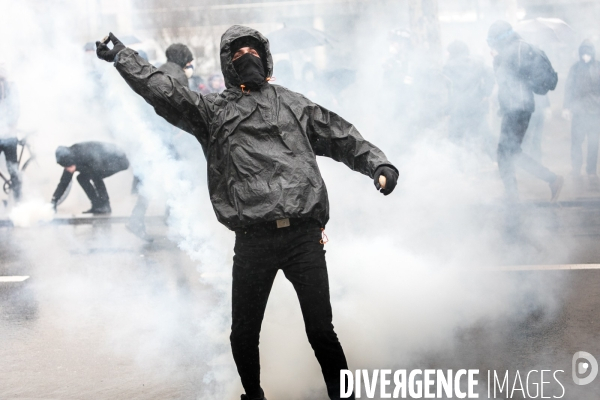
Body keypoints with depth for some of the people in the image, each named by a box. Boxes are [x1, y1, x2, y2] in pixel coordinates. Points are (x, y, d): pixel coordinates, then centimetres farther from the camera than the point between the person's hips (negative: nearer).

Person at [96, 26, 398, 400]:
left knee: (321, 331, -3)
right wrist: (122, 56, 4)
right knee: (244, 334, 8)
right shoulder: (212, 110, 15)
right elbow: (162, 90, 7)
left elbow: (343, 138, 18)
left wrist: (378, 163, 5)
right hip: (252, 241, 0)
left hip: (304, 237, 0)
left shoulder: (294, 104, 19)